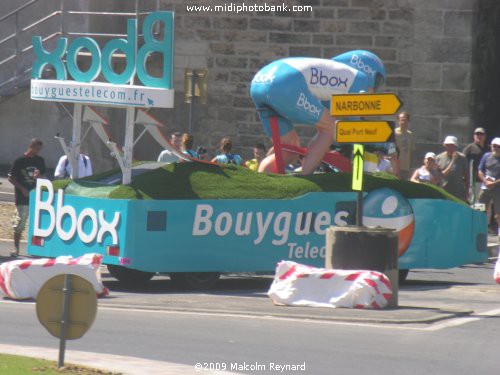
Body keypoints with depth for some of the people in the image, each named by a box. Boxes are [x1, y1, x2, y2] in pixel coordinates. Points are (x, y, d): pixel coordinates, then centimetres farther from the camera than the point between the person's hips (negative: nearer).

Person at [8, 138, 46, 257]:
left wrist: (39, 176, -7)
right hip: (22, 198, -4)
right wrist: (22, 189, -14)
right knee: (18, 225, -2)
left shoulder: (40, 161, 7)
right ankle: (16, 249, 7)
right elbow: (11, 178, -3)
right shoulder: (19, 161, -5)